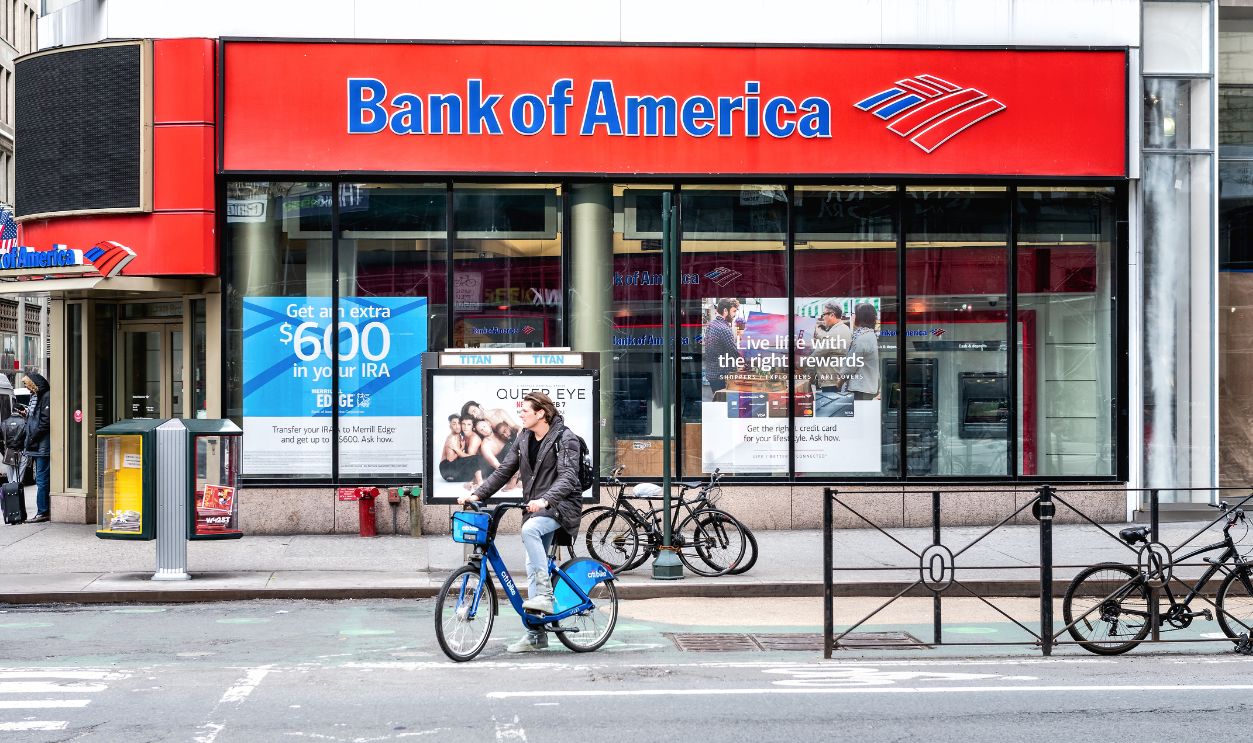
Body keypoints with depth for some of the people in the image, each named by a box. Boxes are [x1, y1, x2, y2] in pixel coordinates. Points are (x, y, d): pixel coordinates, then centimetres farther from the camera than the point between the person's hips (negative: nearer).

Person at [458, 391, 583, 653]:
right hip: (535, 508, 7)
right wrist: (477, 494, -3)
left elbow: (568, 477, -24)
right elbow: (504, 471, 10)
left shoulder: (566, 439, -12)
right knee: (533, 567, 5)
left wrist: (544, 500, -39)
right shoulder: (524, 439, 10)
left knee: (530, 529, -35)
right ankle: (536, 634, 9)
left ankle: (546, 596, -29)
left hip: (561, 506, -7)